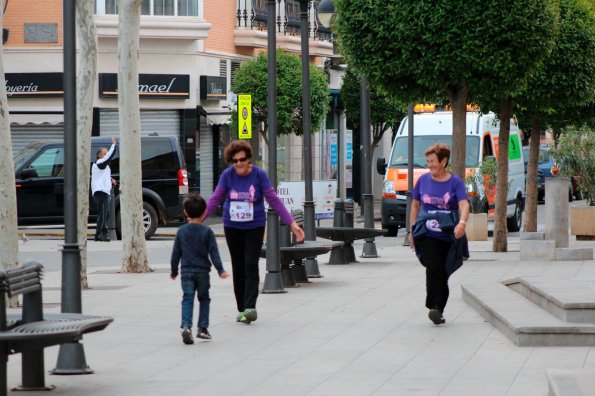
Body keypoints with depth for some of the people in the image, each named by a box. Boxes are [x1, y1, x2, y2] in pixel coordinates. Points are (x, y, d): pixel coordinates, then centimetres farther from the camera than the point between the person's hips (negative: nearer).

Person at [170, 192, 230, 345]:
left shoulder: (181, 231, 0)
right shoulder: (207, 232, -6)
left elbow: (176, 253, 6)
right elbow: (214, 252, -8)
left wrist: (174, 271, 17)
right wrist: (220, 270, -7)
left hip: (186, 271, 1)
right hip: (203, 271, -1)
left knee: (187, 299, -4)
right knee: (204, 298, 14)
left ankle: (186, 326, -24)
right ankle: (202, 328, 13)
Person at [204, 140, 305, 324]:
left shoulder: (259, 175, -10)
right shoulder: (227, 175, -5)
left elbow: (274, 200, -6)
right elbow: (215, 199, 1)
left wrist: (292, 223, -9)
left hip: (254, 227, -3)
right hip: (232, 227, 3)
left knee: (251, 267, -13)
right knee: (238, 268, 7)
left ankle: (250, 308, -20)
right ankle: (241, 309, 15)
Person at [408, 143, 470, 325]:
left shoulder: (455, 182, 1)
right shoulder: (423, 180, 8)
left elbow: (464, 204, -12)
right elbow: (415, 205, 18)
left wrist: (462, 223, -32)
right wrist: (412, 230, 14)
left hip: (448, 235, 0)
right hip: (426, 234, 0)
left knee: (443, 273, 5)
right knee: (434, 267, -20)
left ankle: (438, 310, 17)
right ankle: (435, 307, -22)